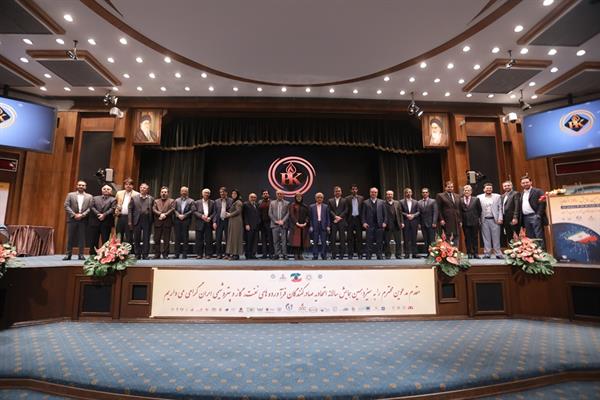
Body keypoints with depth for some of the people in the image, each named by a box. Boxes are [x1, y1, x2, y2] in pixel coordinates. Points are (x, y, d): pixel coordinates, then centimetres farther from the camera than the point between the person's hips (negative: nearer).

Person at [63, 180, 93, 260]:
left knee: (82, 237, 2)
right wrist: (74, 215, -10)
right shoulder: (70, 195, 9)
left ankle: (81, 254, 7)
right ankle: (68, 254, 10)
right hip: (72, 219, 0)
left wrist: (82, 215, -12)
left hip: (83, 220, 0)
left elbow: (90, 208, 1)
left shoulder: (89, 196, 9)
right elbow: (66, 206, 1)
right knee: (70, 237, 3)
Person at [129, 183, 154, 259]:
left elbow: (152, 210, 4)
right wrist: (130, 221, -3)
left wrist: (152, 221, -4)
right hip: (137, 221, 1)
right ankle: (137, 255, 15)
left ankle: (145, 255, 9)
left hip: (147, 221, -1)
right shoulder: (134, 198, 8)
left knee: (146, 239, 2)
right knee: (136, 239, 6)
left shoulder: (151, 199, 7)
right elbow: (130, 210, 4)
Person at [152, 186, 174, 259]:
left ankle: (165, 254, 7)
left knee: (166, 240, 1)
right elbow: (154, 209, 2)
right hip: (158, 222, 2)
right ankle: (157, 254, 12)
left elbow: (172, 210, -4)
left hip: (167, 222, -2)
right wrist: (160, 214, -14)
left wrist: (164, 215, -15)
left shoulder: (172, 201, 10)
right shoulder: (156, 201, 17)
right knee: (157, 239, 4)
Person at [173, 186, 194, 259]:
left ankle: (184, 254, 3)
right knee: (177, 237, 4)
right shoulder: (177, 200, 16)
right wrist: (178, 215, -10)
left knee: (185, 237, -2)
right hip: (177, 220, 3)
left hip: (186, 220, -2)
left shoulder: (191, 201, 8)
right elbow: (174, 209, 6)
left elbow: (192, 210, -3)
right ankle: (177, 253, 10)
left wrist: (184, 215, -12)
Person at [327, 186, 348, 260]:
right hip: (333, 222, 1)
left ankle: (341, 254, 5)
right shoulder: (330, 201, 13)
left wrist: (339, 217, -10)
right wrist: (335, 216, -11)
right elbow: (329, 210, 3)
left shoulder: (344, 200, 10)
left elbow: (346, 210, 1)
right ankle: (333, 254, 6)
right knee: (333, 238, 1)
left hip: (342, 221, -1)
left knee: (342, 238, 0)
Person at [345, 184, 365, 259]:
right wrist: (346, 220, -6)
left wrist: (362, 219, -2)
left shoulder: (361, 198, 7)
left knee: (359, 237, 5)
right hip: (350, 219, -1)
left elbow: (363, 209, 6)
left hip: (358, 219, 1)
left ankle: (359, 253, 12)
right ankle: (350, 254, 9)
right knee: (350, 237, 3)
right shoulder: (347, 199, 2)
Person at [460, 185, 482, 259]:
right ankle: (469, 253, 11)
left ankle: (475, 253, 13)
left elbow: (479, 210, 9)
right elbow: (459, 211, 3)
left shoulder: (476, 199, 3)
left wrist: (477, 218, 7)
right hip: (465, 222, 0)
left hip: (474, 222, 1)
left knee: (475, 238, 6)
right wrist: (460, 220, -2)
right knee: (467, 238, 4)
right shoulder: (460, 200, 0)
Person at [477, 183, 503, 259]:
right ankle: (487, 253, 11)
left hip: (495, 220, 0)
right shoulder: (479, 197, 5)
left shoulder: (497, 196, 7)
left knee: (496, 237, 3)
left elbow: (500, 208, 4)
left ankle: (498, 253, 10)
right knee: (486, 238, 6)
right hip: (484, 220, 0)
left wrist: (500, 218, -5)